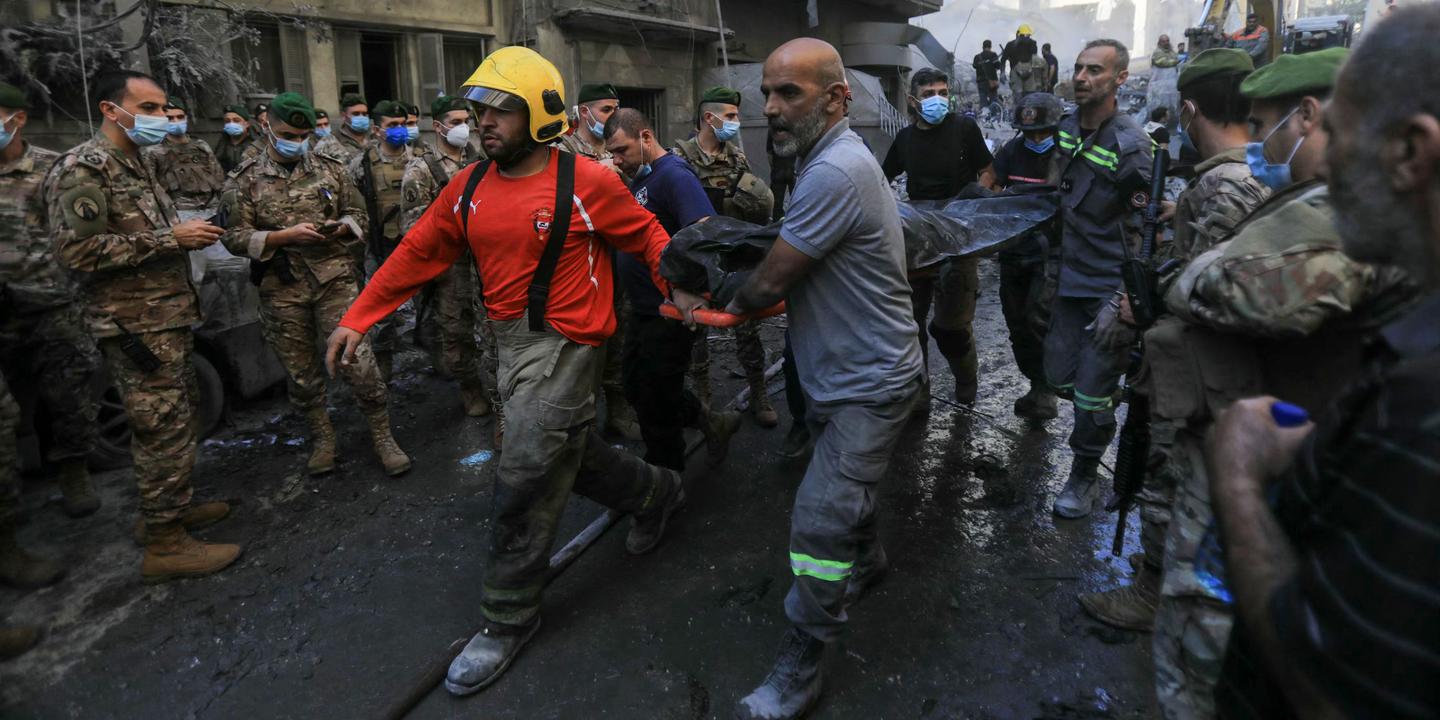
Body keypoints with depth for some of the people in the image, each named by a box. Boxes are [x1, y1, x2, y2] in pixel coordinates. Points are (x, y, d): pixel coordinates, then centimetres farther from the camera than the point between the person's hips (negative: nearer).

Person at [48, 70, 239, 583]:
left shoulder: (135, 166, 17)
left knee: (177, 420, 17)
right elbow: (78, 251, -22)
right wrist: (170, 239, -20)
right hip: (136, 325, -10)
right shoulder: (82, 168, -13)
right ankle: (165, 544, 4)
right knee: (164, 430, -5)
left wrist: (190, 233, 8)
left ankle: (173, 506, 32)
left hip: (168, 316, 10)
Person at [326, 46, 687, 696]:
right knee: (572, 454, 21)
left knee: (524, 486, -2)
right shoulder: (469, 188, 5)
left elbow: (647, 237, -3)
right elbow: (416, 254, 8)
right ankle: (657, 492, 48)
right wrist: (357, 319, 7)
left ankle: (507, 618, 17)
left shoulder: (586, 182, -12)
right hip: (509, 342, 7)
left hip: (561, 344, -7)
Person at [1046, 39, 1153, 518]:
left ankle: (1084, 478, 20)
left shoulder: (1130, 145, -14)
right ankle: (1112, 395, 43)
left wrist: (1120, 303, -19)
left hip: (1109, 289, -6)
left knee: (1092, 396, 0)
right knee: (1061, 379, 12)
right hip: (1069, 280, 6)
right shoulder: (1066, 131, 6)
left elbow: (1142, 232, -14)